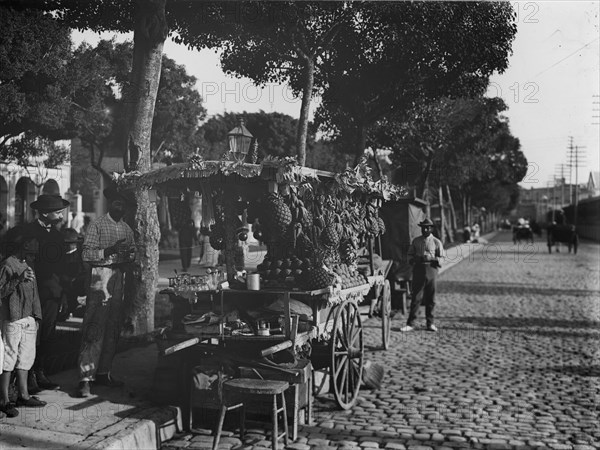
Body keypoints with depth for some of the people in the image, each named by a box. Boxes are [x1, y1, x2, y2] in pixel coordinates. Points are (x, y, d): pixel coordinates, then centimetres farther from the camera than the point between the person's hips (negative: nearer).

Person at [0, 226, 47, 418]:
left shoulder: (27, 265, 14)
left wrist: (36, 317, 16)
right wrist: (18, 280, -26)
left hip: (28, 319, 8)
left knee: (26, 357, 12)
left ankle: (23, 395, 21)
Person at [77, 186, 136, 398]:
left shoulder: (127, 229, 15)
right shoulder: (97, 225, -4)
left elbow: (133, 252, 20)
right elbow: (87, 254, -10)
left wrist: (128, 255, -1)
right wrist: (109, 251, -21)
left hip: (120, 279, 7)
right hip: (101, 279, -6)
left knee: (113, 330, 10)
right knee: (95, 329, -9)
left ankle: (103, 372, 21)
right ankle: (85, 378, -5)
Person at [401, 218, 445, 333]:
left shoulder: (436, 242, 7)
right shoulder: (416, 241, 12)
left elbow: (441, 258, 5)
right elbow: (410, 255, 16)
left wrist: (431, 259, -14)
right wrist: (415, 259, -6)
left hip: (431, 269, 0)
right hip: (418, 270, 0)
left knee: (430, 298, 4)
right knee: (416, 297, -4)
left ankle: (430, 323, 15)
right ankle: (410, 324, -1)